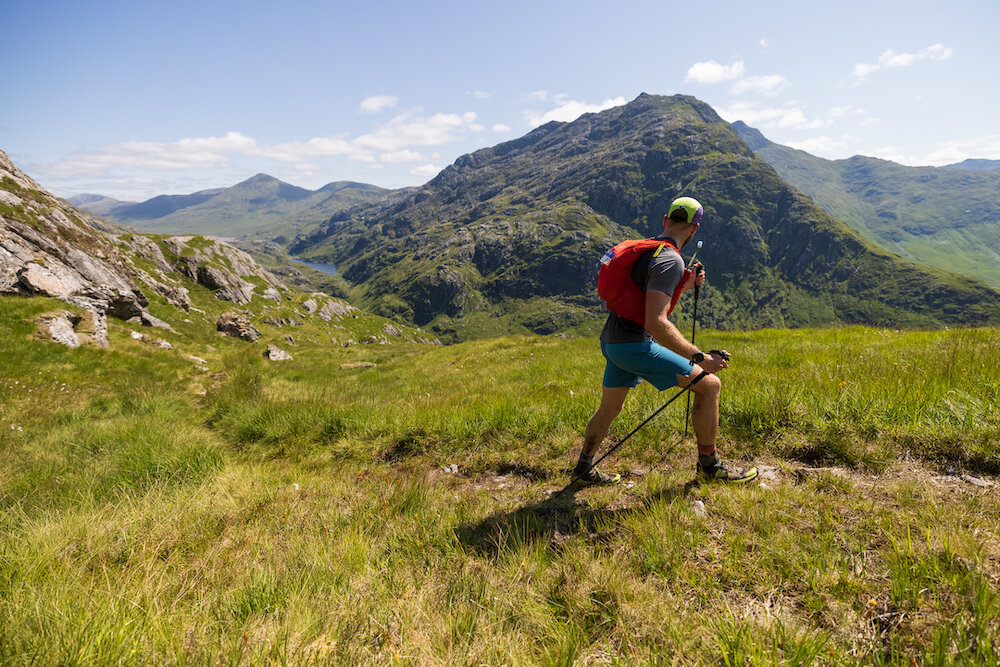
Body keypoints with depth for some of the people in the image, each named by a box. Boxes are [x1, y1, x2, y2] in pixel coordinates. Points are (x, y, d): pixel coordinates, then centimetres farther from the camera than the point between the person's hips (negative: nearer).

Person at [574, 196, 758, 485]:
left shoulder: (645, 249, 14)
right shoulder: (670, 260, -16)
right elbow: (656, 322, -26)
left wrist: (686, 284, 19)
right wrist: (699, 357, -25)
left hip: (611, 340, 10)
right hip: (635, 344, -10)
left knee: (609, 408, 23)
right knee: (709, 384, -4)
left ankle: (584, 468, 37)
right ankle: (709, 465, 7)